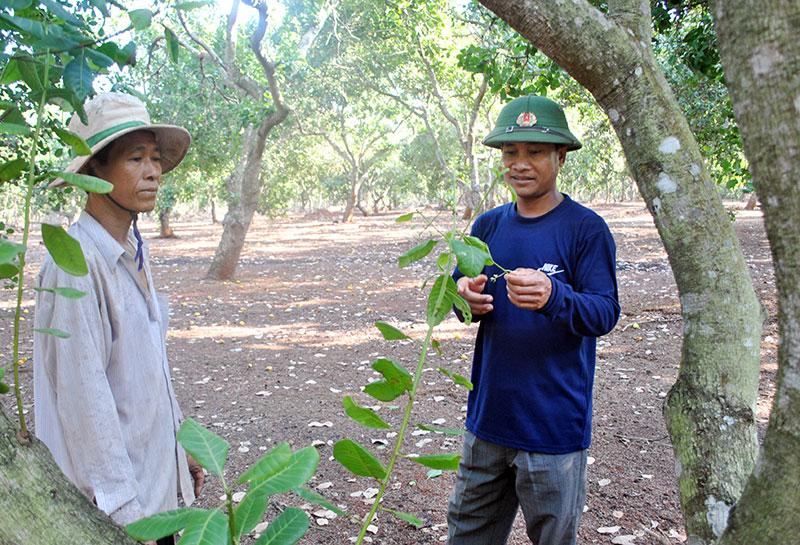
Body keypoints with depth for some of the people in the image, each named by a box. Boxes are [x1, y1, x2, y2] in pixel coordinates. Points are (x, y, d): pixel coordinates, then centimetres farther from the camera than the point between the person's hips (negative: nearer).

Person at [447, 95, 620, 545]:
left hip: (554, 425, -4)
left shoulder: (586, 229, -10)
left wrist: (553, 297, -36)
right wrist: (465, 295, -15)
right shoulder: (488, 225, 6)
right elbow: (461, 287, 10)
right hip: (489, 416, 5)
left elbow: (606, 312, -16)